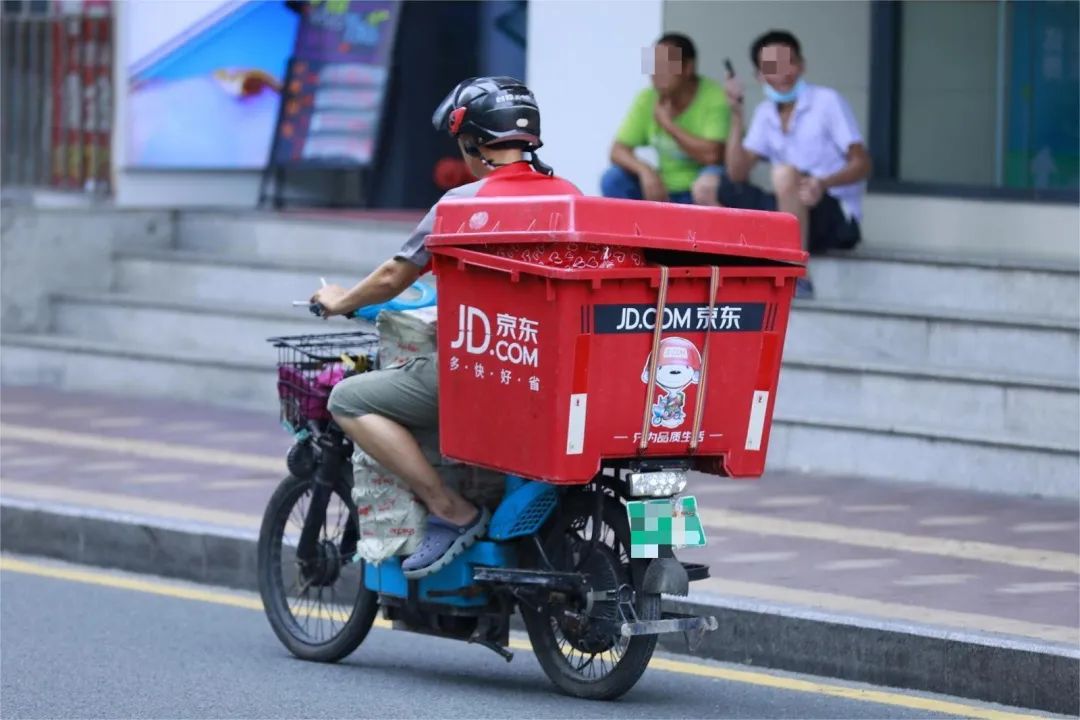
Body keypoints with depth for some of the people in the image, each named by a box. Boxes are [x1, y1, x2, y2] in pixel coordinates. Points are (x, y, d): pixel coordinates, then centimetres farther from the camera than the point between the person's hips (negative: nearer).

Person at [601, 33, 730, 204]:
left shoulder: (716, 98, -18)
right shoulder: (647, 99, -4)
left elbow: (712, 155, -30)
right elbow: (618, 151, -5)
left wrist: (668, 124, -21)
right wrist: (645, 170, -26)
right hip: (664, 190, 4)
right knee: (613, 180, -17)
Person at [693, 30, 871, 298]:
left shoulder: (827, 102, -7)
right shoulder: (765, 114, 9)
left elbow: (862, 165, -12)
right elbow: (737, 174, 2)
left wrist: (823, 183, -32)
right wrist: (736, 115, -5)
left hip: (836, 216, -7)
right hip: (788, 215, 7)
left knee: (785, 173, -36)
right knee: (706, 187, -2)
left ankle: (798, 279, -31)